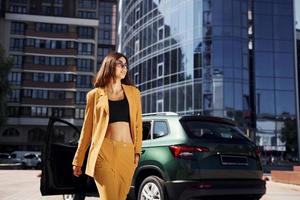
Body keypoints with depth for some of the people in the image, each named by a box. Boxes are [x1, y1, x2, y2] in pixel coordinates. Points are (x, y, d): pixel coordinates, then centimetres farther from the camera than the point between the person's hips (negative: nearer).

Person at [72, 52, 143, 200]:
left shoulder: (133, 92, 14)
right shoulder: (95, 94, 8)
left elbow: (137, 124, 15)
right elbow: (87, 128, 9)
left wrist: (137, 151, 4)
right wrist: (78, 160, 9)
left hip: (127, 152, 3)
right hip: (104, 151, -3)